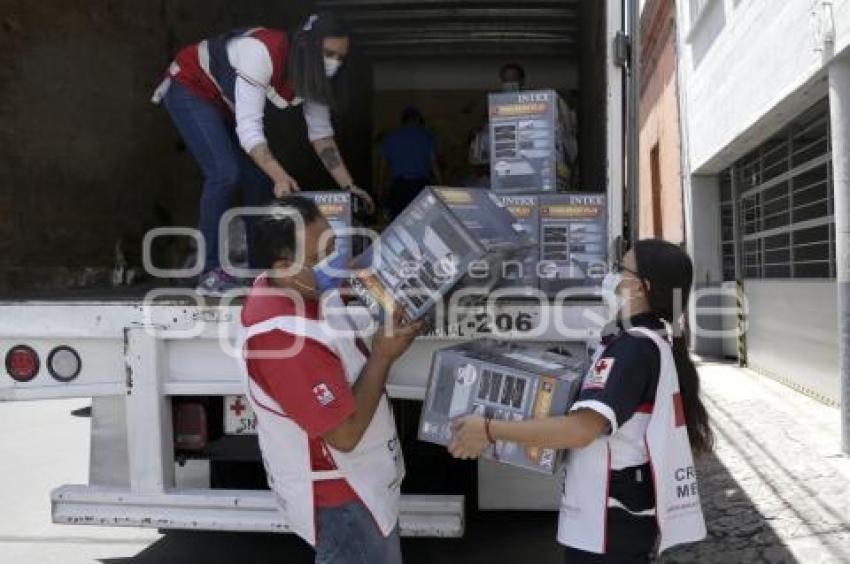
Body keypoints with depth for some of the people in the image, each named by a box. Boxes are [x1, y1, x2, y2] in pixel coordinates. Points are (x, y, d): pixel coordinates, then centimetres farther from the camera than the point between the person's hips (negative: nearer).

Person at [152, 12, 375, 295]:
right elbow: (248, 127, -39)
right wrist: (280, 176, -48)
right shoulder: (263, 51, -36)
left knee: (259, 178, 0)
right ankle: (211, 272, -14)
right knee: (225, 173, -22)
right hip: (190, 89, -8)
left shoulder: (312, 76, -14)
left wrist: (348, 185, -14)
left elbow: (321, 134, -8)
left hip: (226, 104, 8)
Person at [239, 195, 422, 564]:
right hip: (336, 491, -9)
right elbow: (345, 433, -30)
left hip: (348, 474, 9)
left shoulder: (297, 288, -7)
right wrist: (383, 355, -23)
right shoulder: (287, 337, -36)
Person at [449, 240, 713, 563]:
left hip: (612, 516, -10)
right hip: (627, 508, 10)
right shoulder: (655, 342, 10)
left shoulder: (634, 346, -22)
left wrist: (490, 430, -27)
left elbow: (583, 429, -31)